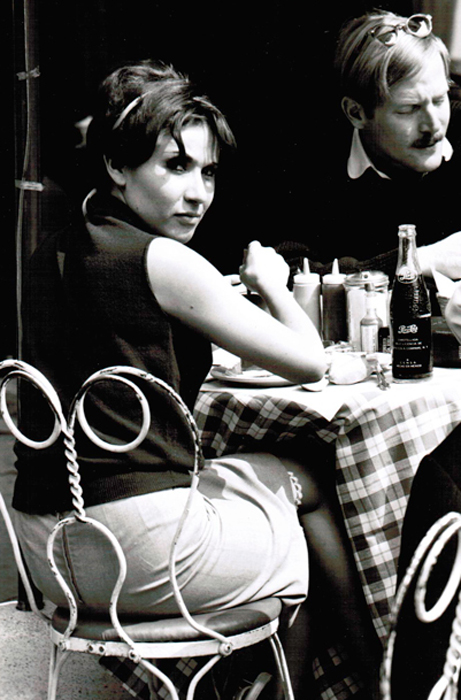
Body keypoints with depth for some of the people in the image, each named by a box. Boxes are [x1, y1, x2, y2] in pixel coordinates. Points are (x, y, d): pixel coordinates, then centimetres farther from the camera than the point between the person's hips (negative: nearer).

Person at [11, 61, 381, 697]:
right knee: (308, 481, 17)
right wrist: (271, 284, 7)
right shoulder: (163, 261, -16)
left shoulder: (51, 256, 9)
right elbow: (308, 362, -11)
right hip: (138, 544, -8)